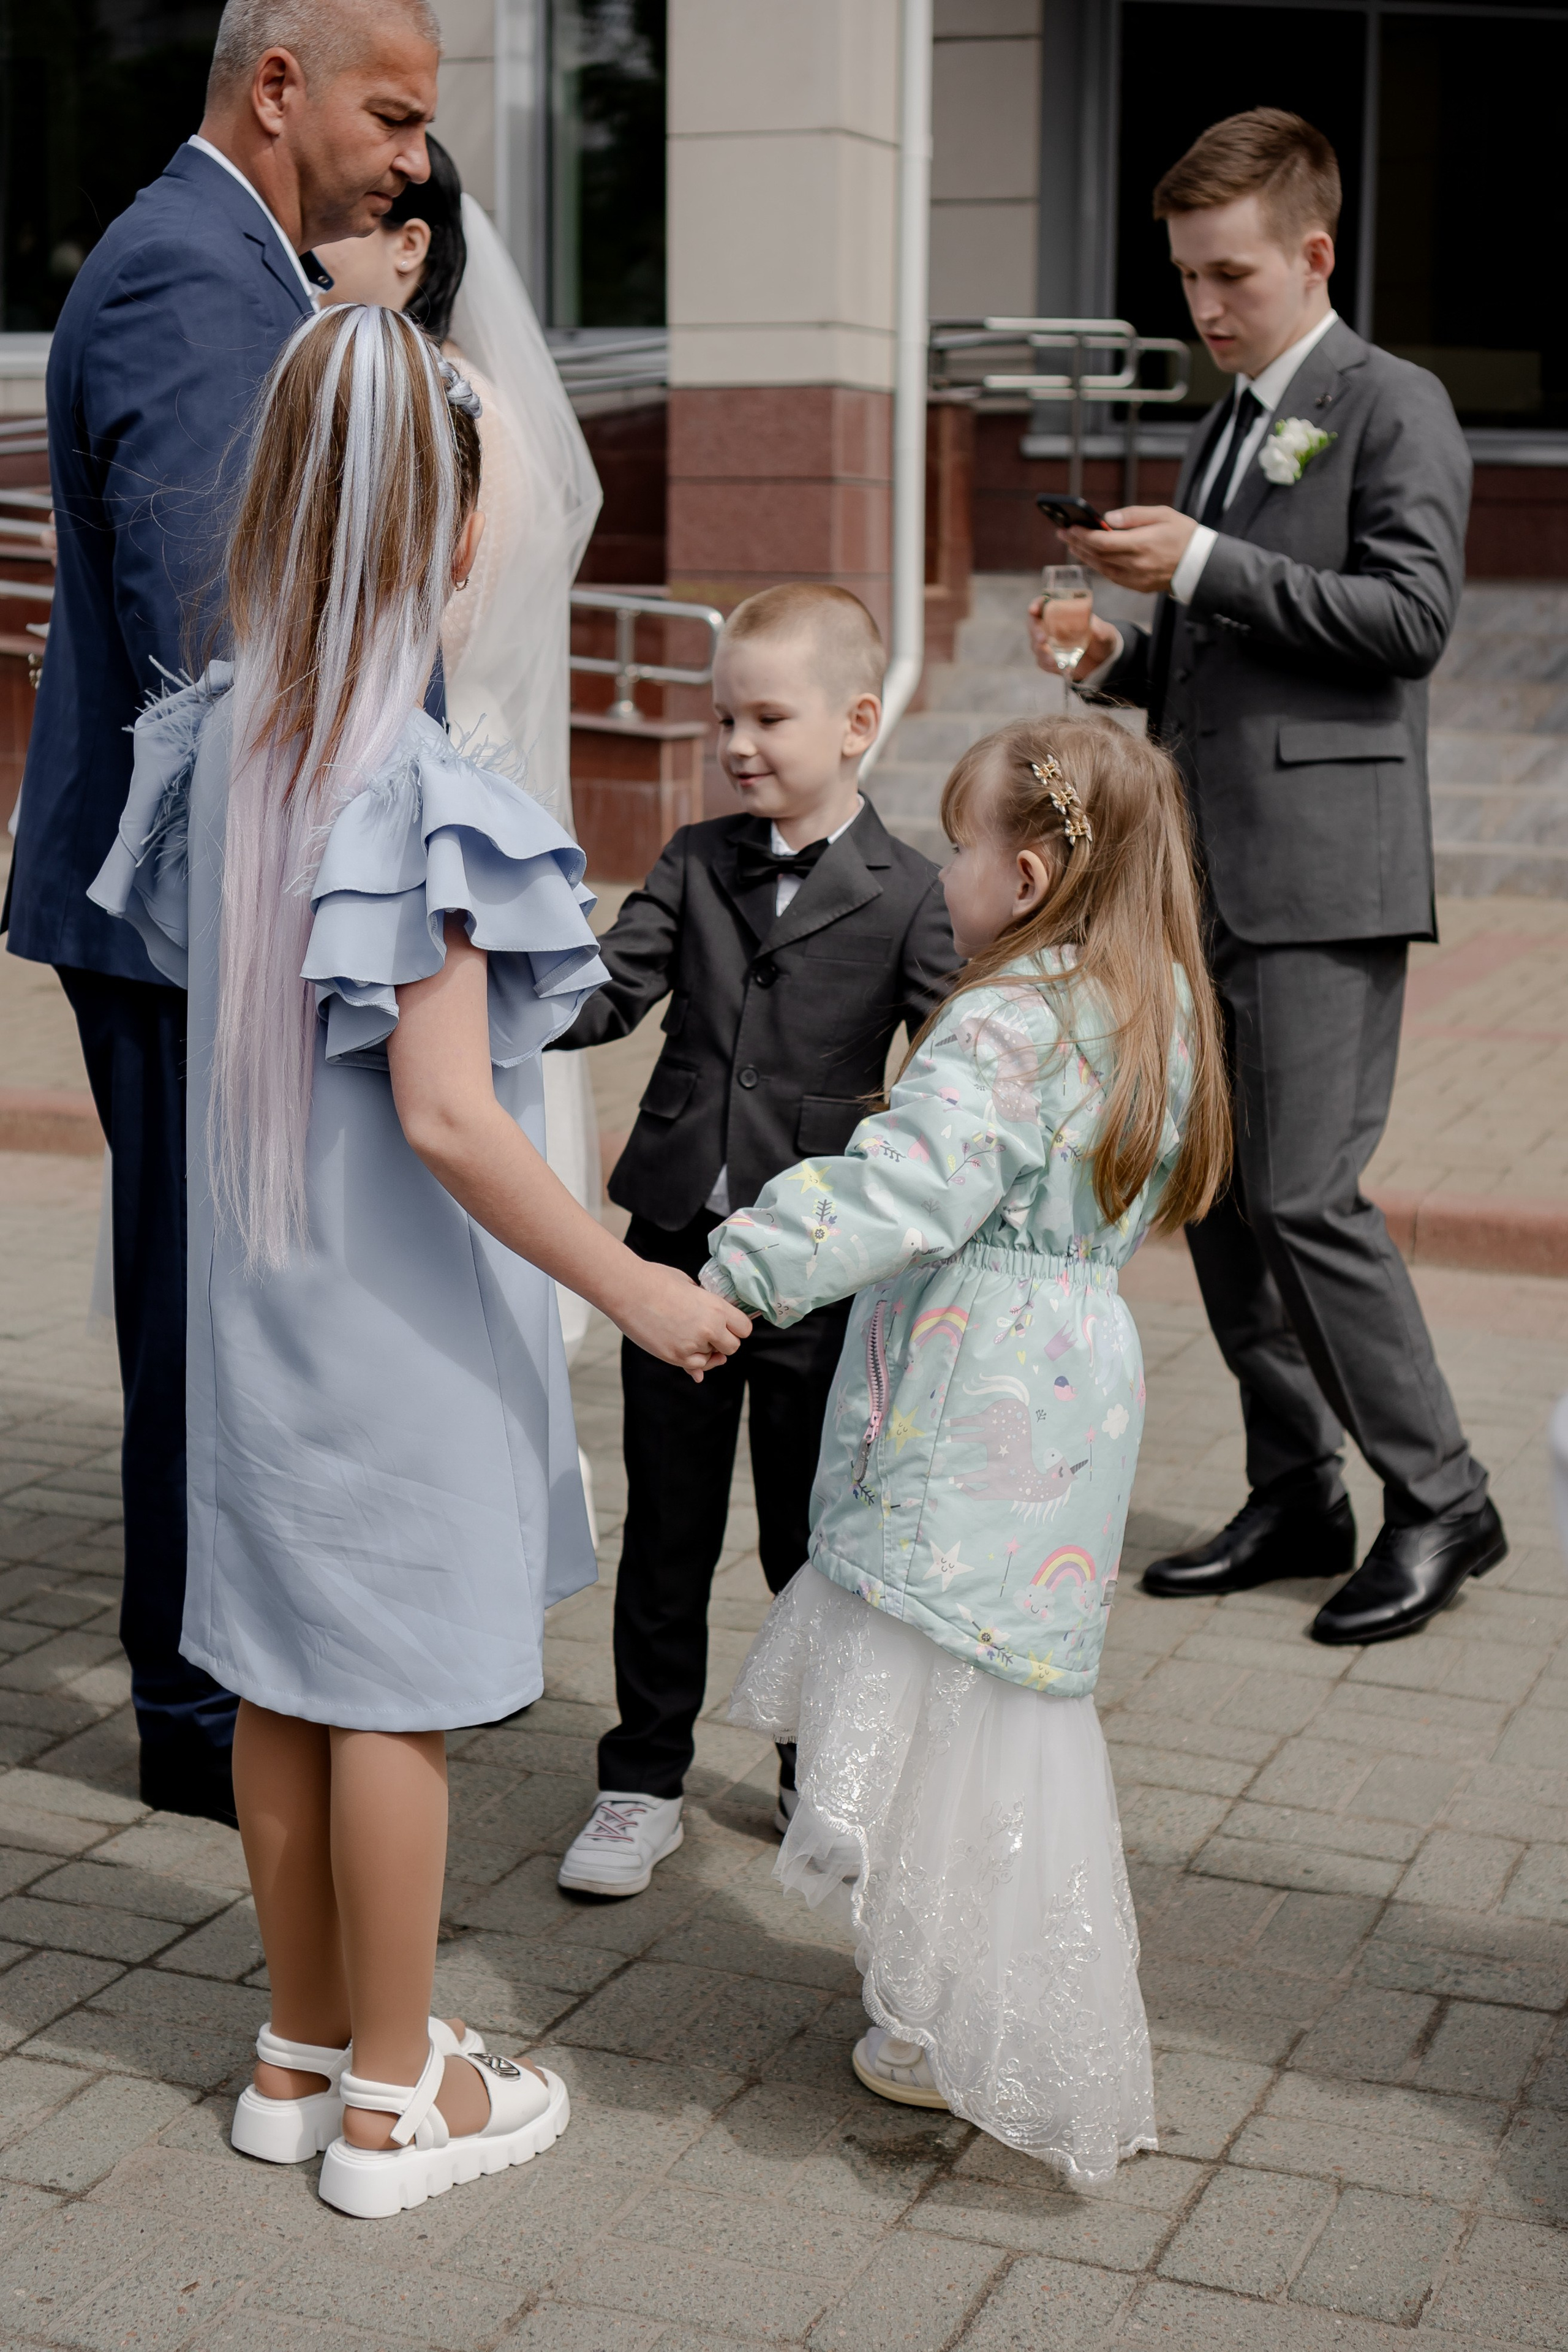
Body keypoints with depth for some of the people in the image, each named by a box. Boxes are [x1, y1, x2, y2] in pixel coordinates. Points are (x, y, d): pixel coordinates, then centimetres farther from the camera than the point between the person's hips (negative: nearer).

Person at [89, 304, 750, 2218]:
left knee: (285, 1678, 17)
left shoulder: (218, 738, 0)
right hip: (398, 1315, -7)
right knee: (396, 1694, 6)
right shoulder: (417, 795, -23)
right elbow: (445, 1118, -26)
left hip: (259, 1289, 7)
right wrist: (640, 1292, -19)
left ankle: (302, 2052, 33)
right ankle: (392, 2099, 22)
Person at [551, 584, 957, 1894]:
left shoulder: (904, 895, -5)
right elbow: (604, 997, -2)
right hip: (678, 1245, 3)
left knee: (812, 1540, 11)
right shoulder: (698, 864, 5)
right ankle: (643, 1784, 24)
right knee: (666, 1537, 11)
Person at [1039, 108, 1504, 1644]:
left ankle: (1440, 1503, 3)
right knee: (1216, 1197, 8)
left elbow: (1411, 614, -14)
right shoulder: (1224, 428, 21)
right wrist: (1121, 661, 7)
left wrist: (1206, 564, -17)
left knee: (1306, 1195, -11)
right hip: (1209, 869, 8)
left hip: (1325, 868, -8)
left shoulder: (1392, 406, -2)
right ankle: (1295, 1497, 20)